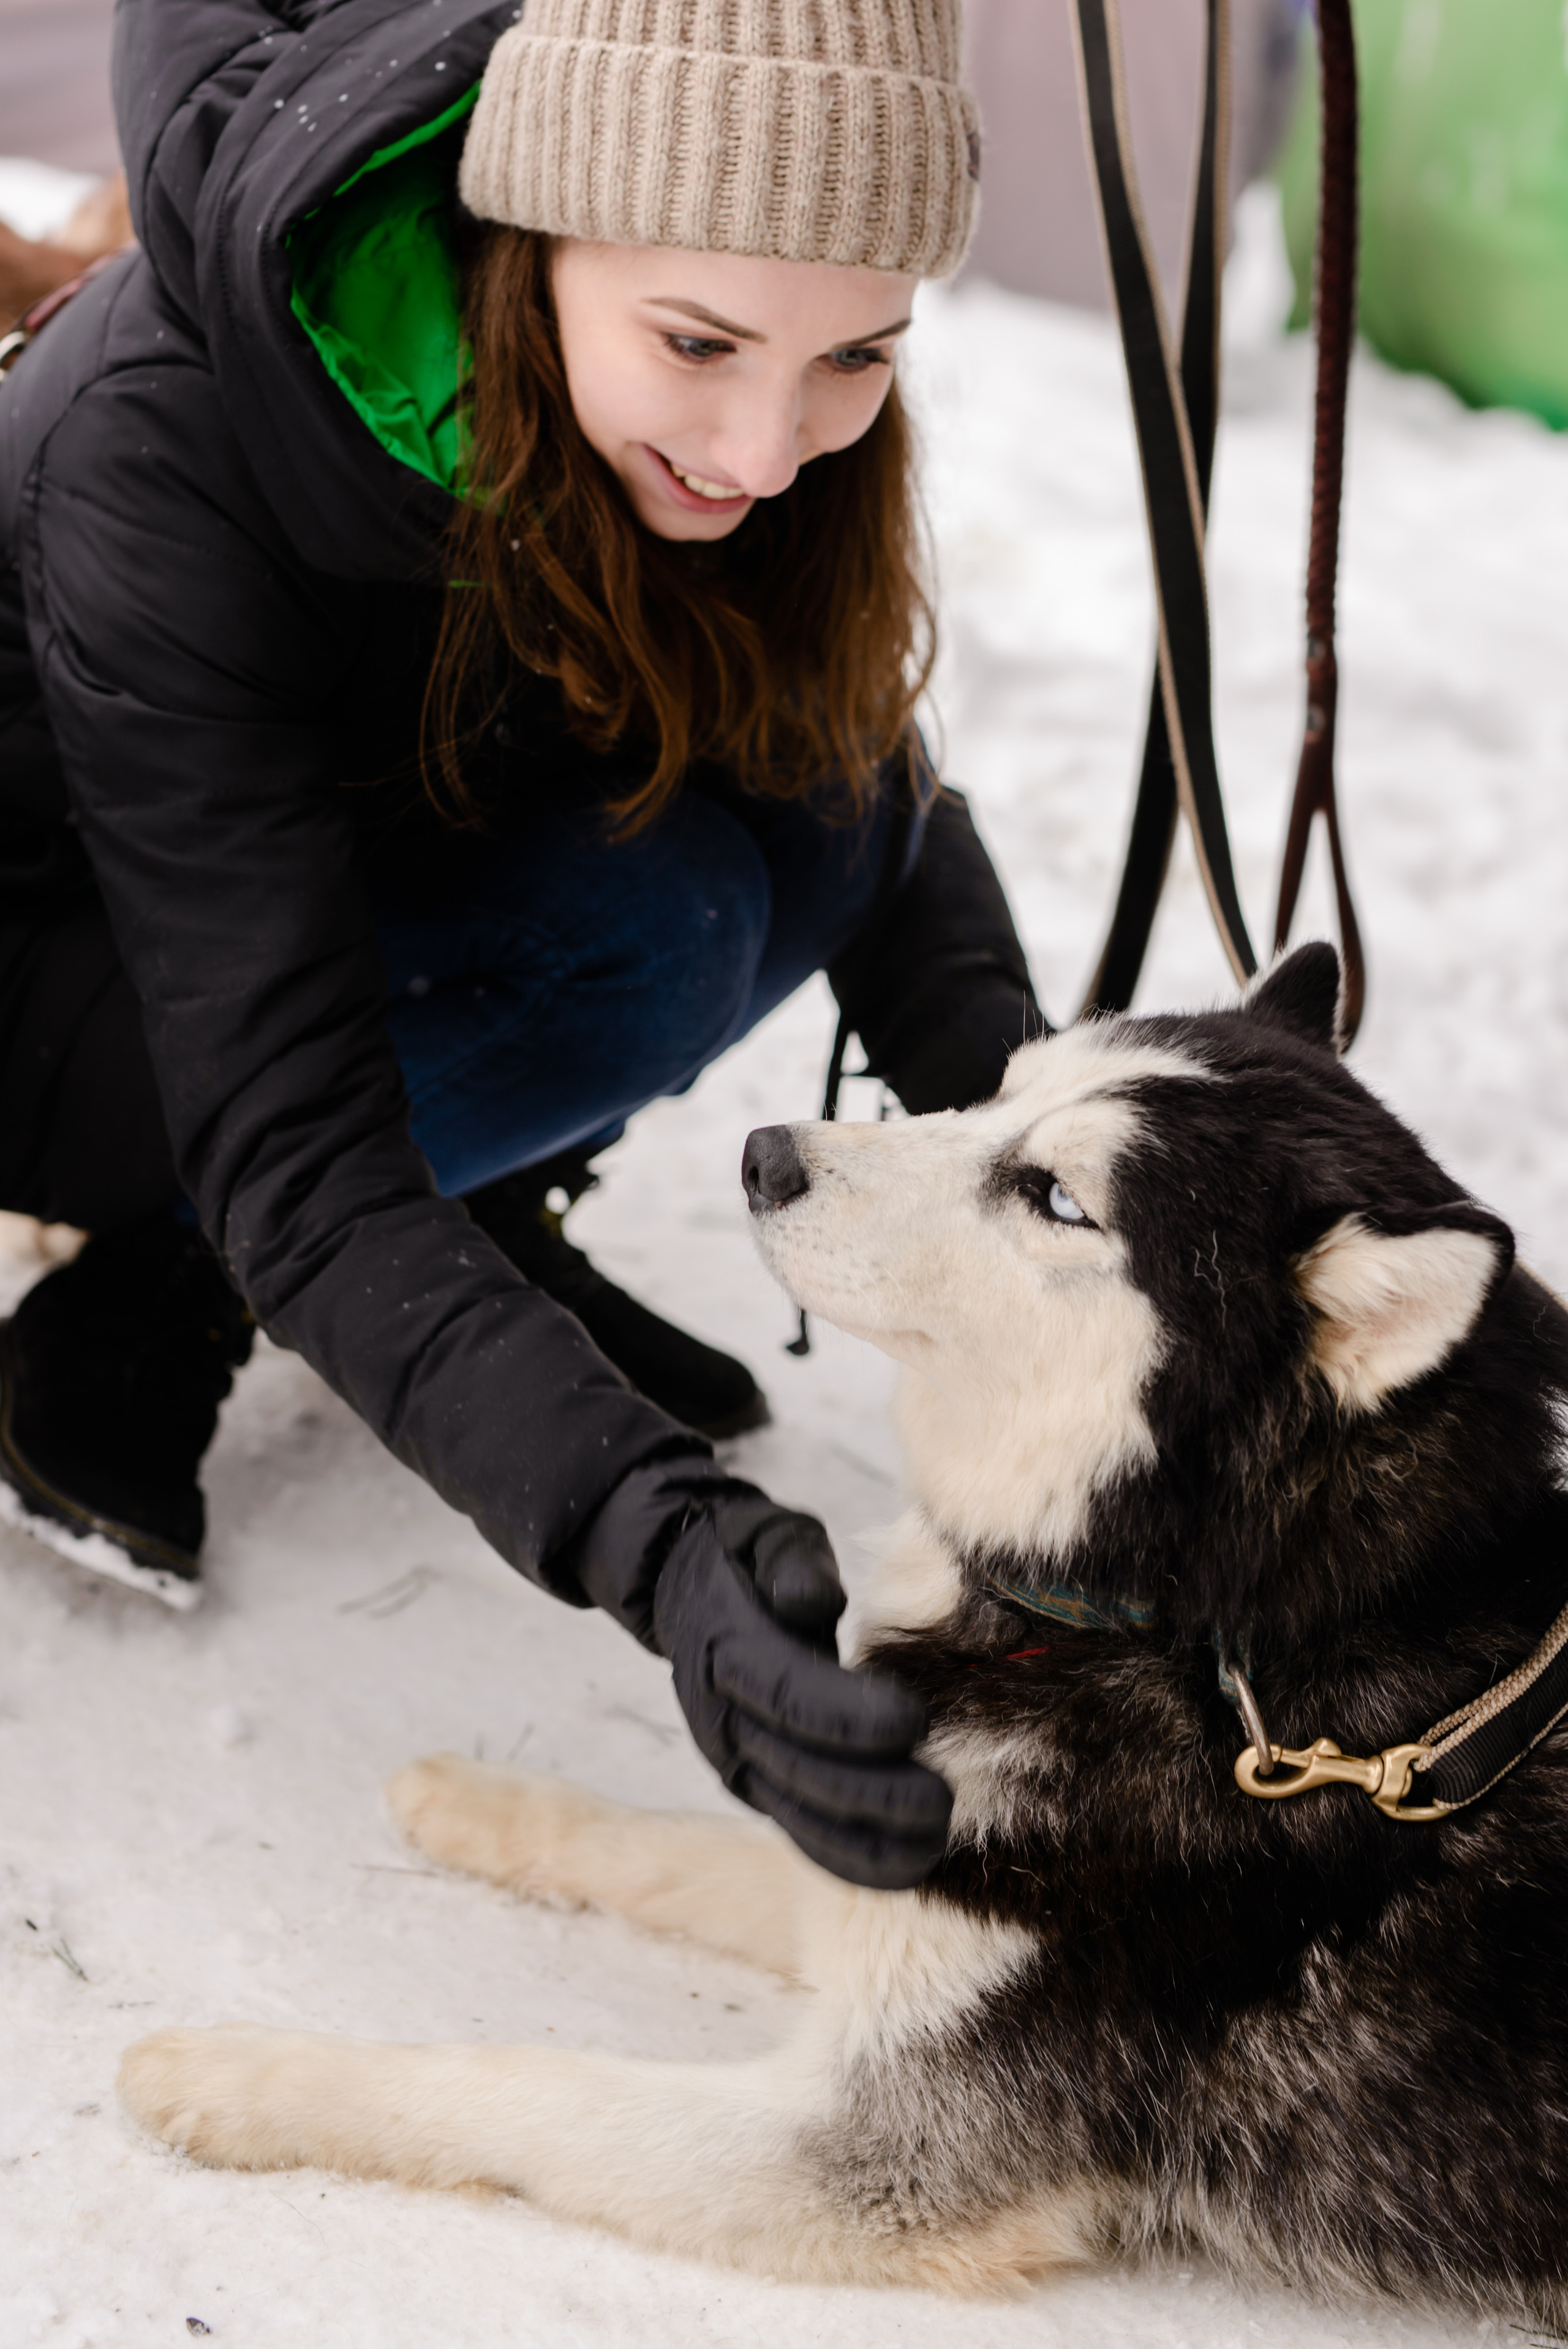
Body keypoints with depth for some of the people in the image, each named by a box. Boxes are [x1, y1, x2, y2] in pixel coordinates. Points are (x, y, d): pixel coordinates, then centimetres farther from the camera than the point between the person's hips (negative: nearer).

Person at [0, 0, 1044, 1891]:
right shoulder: (158, 445, -37)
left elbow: (874, 781, -11)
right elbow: (291, 1151, -40)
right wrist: (656, 1544, -52)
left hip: (348, 871, 6)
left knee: (822, 787, -18)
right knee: (652, 925, -30)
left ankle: (484, 1227, 2)